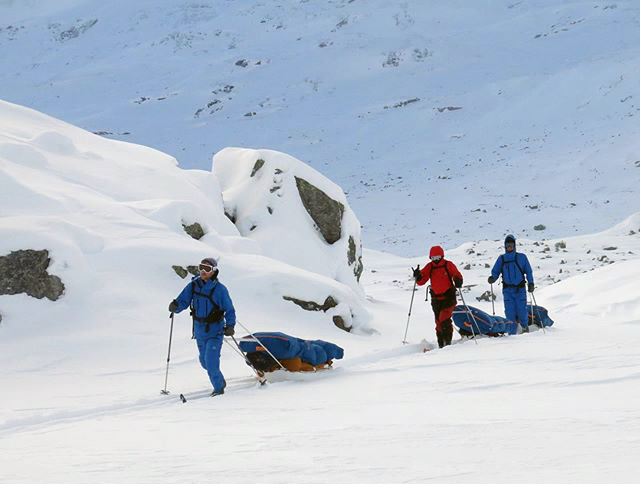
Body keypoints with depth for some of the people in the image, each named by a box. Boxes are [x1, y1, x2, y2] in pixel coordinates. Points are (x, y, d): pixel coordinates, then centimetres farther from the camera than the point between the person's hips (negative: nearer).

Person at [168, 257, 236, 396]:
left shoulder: (220, 289, -12)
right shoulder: (193, 285, 0)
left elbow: (229, 310, -8)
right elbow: (183, 301, -2)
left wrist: (230, 326, -21)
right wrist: (175, 306, -24)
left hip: (215, 331, -5)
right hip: (199, 330, 5)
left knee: (211, 360, -15)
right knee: (204, 361, 17)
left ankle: (218, 388, 2)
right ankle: (220, 380, 42)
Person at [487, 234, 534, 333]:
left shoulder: (521, 257, 6)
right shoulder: (501, 259, 11)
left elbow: (528, 271, 8)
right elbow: (495, 272, 11)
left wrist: (531, 283, -3)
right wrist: (492, 278, -11)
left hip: (520, 289, -1)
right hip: (507, 289, 1)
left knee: (521, 310, -6)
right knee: (509, 311, -5)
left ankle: (525, 327, 19)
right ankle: (512, 332, 5)